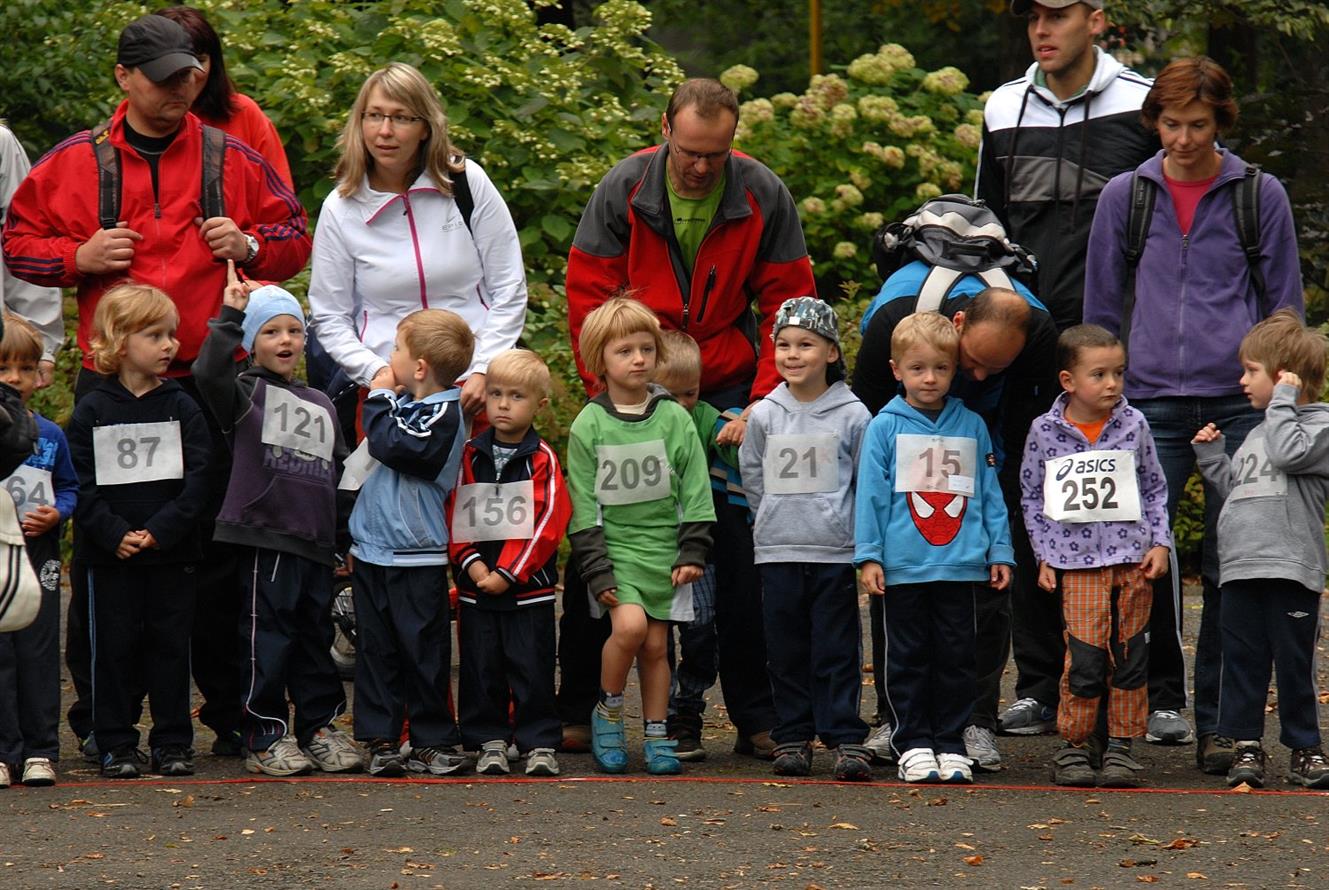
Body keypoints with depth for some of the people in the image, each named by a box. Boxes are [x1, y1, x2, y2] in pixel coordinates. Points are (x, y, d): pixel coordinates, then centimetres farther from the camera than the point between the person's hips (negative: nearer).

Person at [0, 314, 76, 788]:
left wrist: (56, 514, -7)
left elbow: (69, 488, 14)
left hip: (39, 560, 3)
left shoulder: (50, 435, 7)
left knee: (39, 654, 6)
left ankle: (40, 750, 13)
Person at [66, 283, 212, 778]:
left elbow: (197, 478, -3)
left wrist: (160, 530, -15)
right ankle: (116, 745, 9)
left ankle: (172, 743, 11)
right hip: (110, 553, -1)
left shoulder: (182, 408, 5)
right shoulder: (91, 412, 2)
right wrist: (114, 534, -16)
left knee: (170, 643, 3)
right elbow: (82, 484, -4)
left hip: (172, 551, 1)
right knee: (115, 646, 2)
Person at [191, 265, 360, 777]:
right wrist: (231, 315, -20)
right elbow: (209, 372, -21)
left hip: (315, 541, 6)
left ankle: (319, 726, 18)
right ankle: (264, 738, 0)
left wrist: (346, 535, 19)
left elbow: (339, 474, 23)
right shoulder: (246, 393, 2)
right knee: (269, 635, -5)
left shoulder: (320, 405, 19)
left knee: (315, 635, 10)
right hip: (264, 533, -6)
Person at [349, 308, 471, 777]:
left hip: (417, 555, -8)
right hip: (372, 552, 8)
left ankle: (434, 740, 8)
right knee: (376, 650, 8)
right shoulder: (404, 405, 13)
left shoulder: (443, 414, -13)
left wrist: (378, 398, -10)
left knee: (422, 651, -1)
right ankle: (380, 738, 12)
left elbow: (392, 445, -25)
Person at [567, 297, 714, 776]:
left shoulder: (675, 419, 4)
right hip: (614, 547, -2)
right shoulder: (589, 426, -1)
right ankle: (607, 713, -1)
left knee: (655, 644, 3)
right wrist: (597, 570, -9)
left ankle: (657, 736, 17)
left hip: (663, 549, 2)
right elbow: (583, 507, -2)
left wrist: (692, 552, -1)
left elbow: (696, 493, 7)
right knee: (630, 624, -22)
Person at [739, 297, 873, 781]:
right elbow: (751, 477, 13)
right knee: (786, 651, 6)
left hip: (836, 552, -2)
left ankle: (845, 739, 0)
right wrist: (776, 521, 8)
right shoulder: (763, 415, 4)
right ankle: (792, 737, 13)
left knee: (837, 650, -1)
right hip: (778, 551, 2)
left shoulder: (853, 415, -2)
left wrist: (835, 520, 3)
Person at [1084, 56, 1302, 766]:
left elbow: (1283, 305, 12)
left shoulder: (1260, 195, 7)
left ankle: (1216, 724, 3)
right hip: (1152, 401, 1)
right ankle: (1162, 696, 15)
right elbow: (1102, 308, 16)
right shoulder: (1125, 197, 10)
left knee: (1231, 567, -3)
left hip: (1241, 401, -1)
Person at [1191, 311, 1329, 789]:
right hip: (1240, 566, 7)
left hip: (1290, 569, -7)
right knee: (1242, 660, 6)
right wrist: (1211, 454, 15)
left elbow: (1289, 453, -22)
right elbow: (1233, 486, 27)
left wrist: (1282, 401, -14)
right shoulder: (1259, 433, 22)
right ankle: (1246, 746, 12)